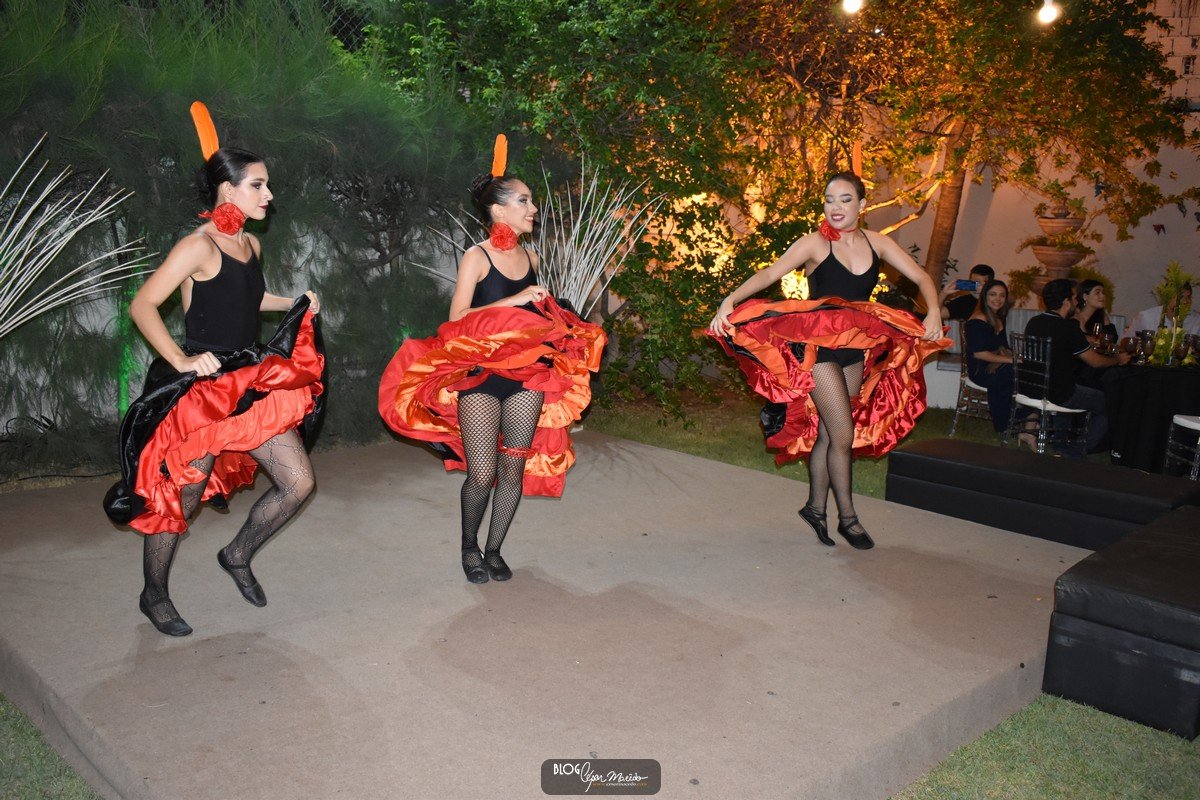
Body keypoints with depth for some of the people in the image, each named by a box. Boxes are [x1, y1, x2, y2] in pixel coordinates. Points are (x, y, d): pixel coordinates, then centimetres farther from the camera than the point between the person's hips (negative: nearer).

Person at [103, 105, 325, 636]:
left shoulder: (251, 244, 11)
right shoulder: (199, 245, -12)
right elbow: (143, 305, -15)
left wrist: (294, 304, 15)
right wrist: (182, 361, -21)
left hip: (250, 383, 7)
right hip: (200, 391, -7)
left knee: (298, 483, 3)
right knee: (179, 497, 5)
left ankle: (237, 556, 27)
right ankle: (154, 596, 27)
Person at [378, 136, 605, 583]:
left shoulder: (530, 258, 12)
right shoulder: (477, 257, -5)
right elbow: (457, 320, -14)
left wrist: (550, 320, 9)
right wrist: (513, 300, -18)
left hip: (527, 374, 5)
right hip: (480, 376, -5)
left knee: (514, 469, 5)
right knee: (482, 474, -6)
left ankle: (494, 551, 21)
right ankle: (469, 547, 20)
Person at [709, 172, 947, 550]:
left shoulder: (876, 243, 5)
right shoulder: (815, 244, -9)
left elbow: (921, 278, 4)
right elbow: (769, 274, -21)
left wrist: (933, 312, -14)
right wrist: (731, 300, -36)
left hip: (857, 349, 5)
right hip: (819, 347, -5)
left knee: (827, 431, 10)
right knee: (843, 434, -5)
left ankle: (816, 507, 24)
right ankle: (847, 516, 11)